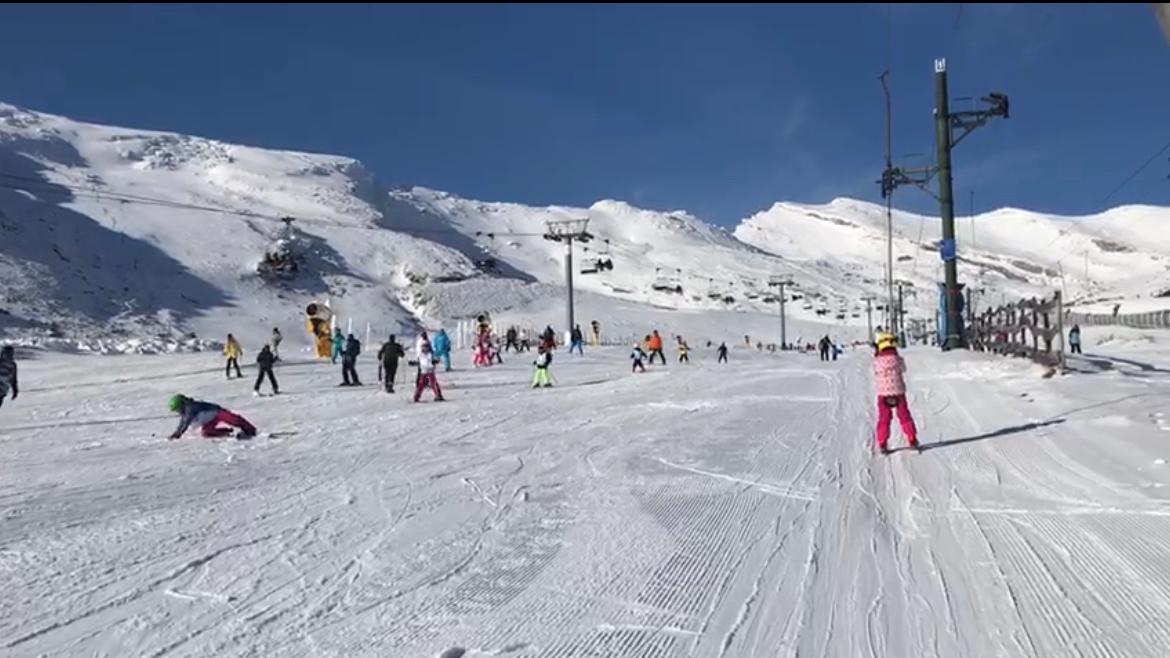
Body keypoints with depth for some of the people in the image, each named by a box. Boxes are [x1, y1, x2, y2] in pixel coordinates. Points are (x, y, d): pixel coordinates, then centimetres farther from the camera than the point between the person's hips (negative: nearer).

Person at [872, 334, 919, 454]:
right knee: (904, 416, 13)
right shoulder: (898, 360, -11)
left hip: (883, 394, 0)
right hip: (898, 392, 0)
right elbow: (903, 369, 7)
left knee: (884, 418, 9)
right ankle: (912, 440, 17)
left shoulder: (877, 362, -9)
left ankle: (882, 444, 6)